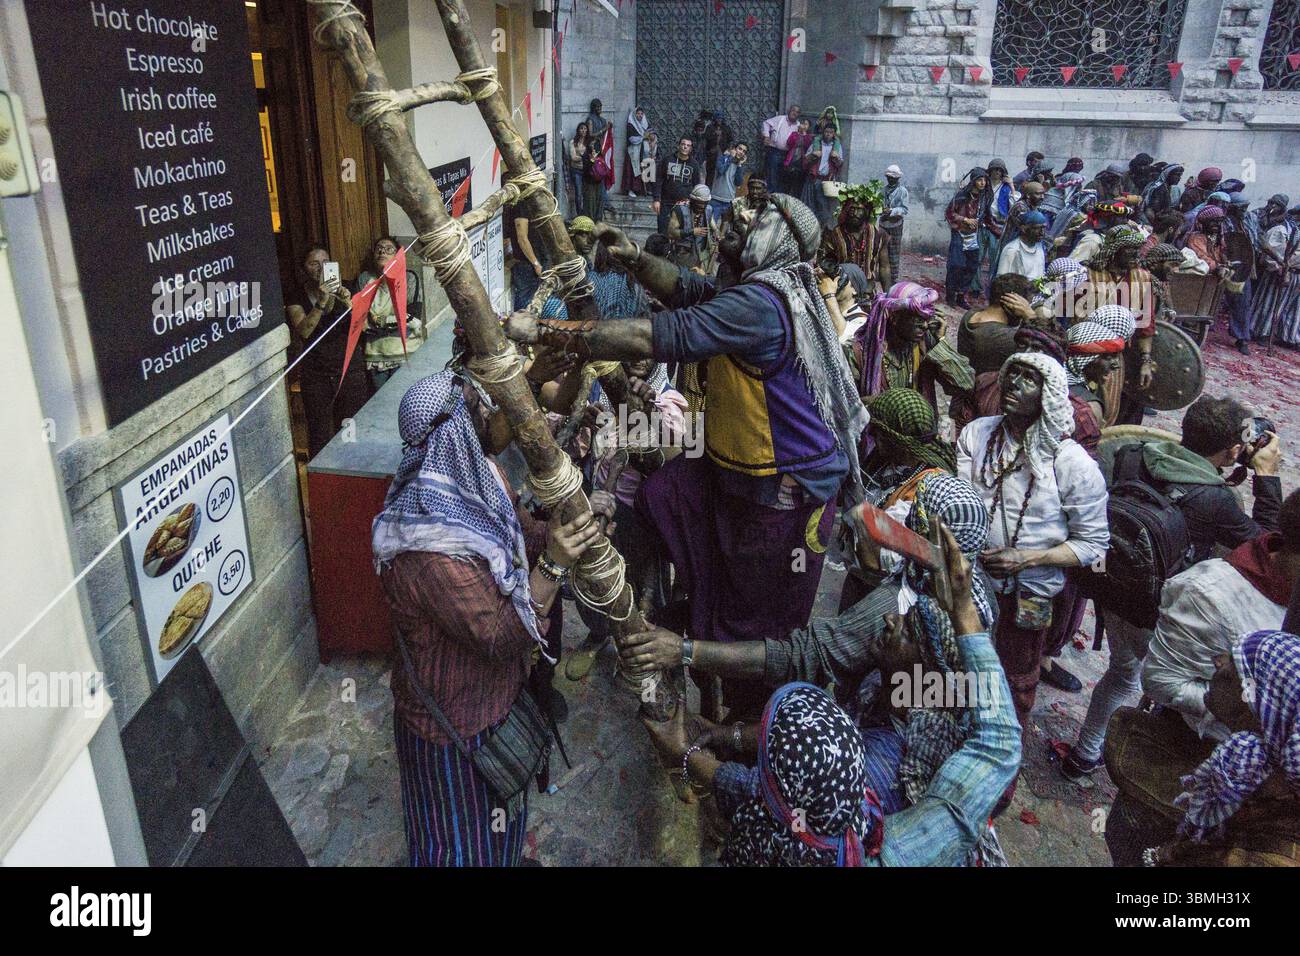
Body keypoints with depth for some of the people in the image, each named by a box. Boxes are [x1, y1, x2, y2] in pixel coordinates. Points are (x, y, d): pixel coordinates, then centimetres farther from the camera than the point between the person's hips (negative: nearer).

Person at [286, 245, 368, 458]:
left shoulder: (342, 290, 7)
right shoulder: (296, 299, 3)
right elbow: (303, 330, -14)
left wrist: (348, 302, -21)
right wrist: (321, 301, -24)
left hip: (350, 369, 1)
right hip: (316, 374, -1)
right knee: (319, 435, -2)